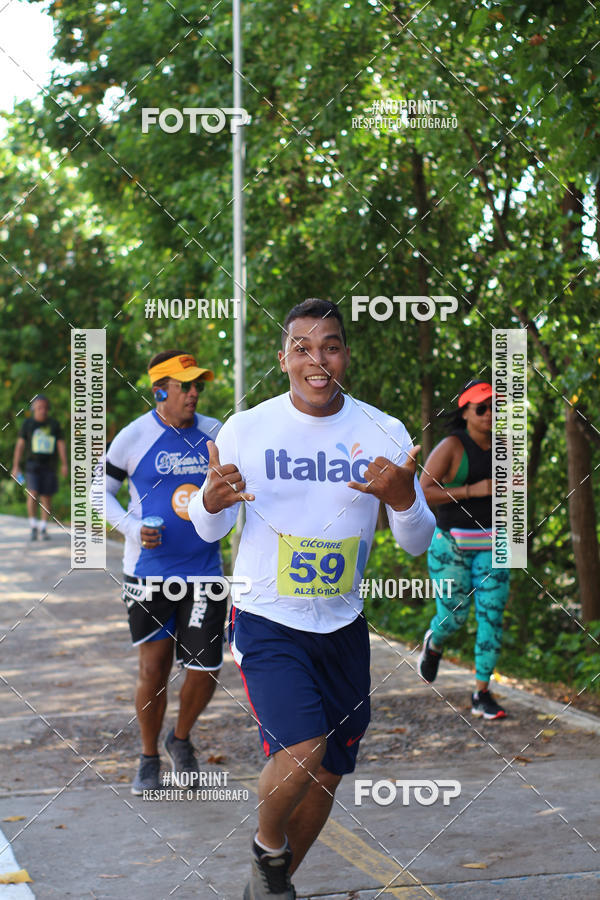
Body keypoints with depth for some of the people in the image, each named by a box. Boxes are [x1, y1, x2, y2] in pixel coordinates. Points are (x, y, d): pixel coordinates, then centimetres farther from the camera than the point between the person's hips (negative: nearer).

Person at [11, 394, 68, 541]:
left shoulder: (54, 424, 5)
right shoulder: (27, 424, 3)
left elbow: (61, 445, 2)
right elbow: (20, 445, 2)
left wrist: (64, 465, -9)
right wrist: (16, 466, -3)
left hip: (49, 466, 1)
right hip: (32, 464, -1)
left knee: (46, 497, 3)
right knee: (32, 494, -16)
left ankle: (44, 529, 13)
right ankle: (33, 527, -4)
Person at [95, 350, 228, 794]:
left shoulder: (215, 433, 3)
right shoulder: (135, 437, -6)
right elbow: (100, 490, 3)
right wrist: (131, 527, -11)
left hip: (204, 571, 2)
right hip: (150, 572, -2)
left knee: (205, 670, -1)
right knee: (154, 668, 3)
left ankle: (181, 740, 28)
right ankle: (149, 757, 26)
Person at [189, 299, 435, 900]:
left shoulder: (384, 434, -4)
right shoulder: (244, 430, -8)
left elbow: (417, 544, 0)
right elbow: (210, 530, 3)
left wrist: (402, 498, -23)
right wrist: (212, 500, -22)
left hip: (342, 626, 3)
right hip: (266, 620, -3)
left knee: (327, 774, 11)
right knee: (301, 751, -22)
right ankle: (267, 845, 11)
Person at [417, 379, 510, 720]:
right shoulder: (451, 447, -14)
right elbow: (422, 492, -20)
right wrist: (472, 491, -24)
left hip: (490, 545, 4)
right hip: (451, 547, -4)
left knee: (492, 616, -4)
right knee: (453, 618, 3)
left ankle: (482, 694, 5)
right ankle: (435, 642, 41)